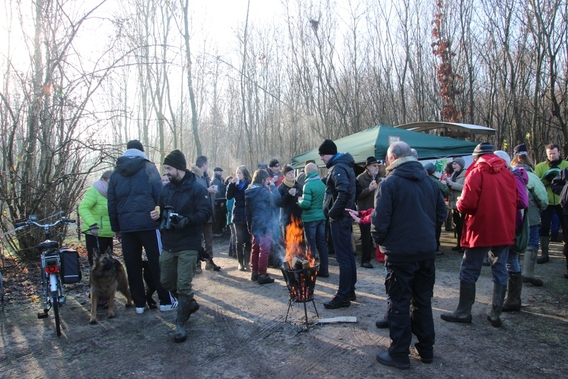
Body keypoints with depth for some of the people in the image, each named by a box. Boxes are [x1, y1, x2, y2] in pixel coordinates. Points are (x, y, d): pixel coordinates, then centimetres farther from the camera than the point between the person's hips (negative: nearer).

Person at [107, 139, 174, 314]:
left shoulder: (116, 173, 13)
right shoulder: (148, 167, 0)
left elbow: (112, 203, 13)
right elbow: (159, 195, -7)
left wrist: (116, 228, 18)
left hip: (126, 226, 4)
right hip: (149, 223, -3)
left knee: (133, 265, 10)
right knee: (157, 263, 3)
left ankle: (139, 303, 16)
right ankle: (165, 301, 7)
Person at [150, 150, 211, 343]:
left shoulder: (196, 188, -9)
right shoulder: (167, 188, 11)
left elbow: (205, 212, -16)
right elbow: (162, 210, 19)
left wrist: (187, 220, -30)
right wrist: (158, 215, -4)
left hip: (188, 245, -7)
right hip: (168, 244, 7)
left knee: (183, 285, -4)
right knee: (166, 281, 16)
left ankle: (181, 324, 10)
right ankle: (190, 304, 39)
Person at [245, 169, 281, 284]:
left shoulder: (250, 191, 10)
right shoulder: (262, 190, -15)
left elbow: (248, 210, 14)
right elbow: (276, 198, -17)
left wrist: (249, 225, 20)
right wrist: (272, 186, -3)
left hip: (255, 224, 9)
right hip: (264, 225, -9)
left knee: (255, 248, 14)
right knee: (264, 250, -5)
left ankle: (254, 273, 22)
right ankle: (262, 275, -3)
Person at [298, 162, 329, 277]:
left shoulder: (308, 185, -15)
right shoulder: (322, 184, 5)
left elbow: (306, 204, -20)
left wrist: (299, 200, -2)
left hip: (310, 218, -6)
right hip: (322, 217, 6)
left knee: (311, 245, 3)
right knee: (322, 244, 11)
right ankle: (324, 270, 18)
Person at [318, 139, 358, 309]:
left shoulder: (337, 168, -15)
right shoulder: (345, 166, 16)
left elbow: (343, 192, -29)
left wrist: (332, 213, -20)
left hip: (339, 218, -10)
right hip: (345, 216, 10)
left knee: (342, 256, -5)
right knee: (348, 254, 15)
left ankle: (343, 296, 2)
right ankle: (350, 290, 25)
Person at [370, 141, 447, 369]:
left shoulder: (389, 183, -12)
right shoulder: (429, 181, 7)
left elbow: (380, 220, -16)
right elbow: (442, 213, 12)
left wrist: (380, 240, 0)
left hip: (400, 252, -6)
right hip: (427, 250, 6)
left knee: (400, 303, 4)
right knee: (423, 300, 17)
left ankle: (399, 354, 13)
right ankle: (426, 349, 28)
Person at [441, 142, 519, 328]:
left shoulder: (477, 173, -11)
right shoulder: (508, 174, 6)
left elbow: (467, 204, -19)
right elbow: (515, 202, 11)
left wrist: (459, 203, 2)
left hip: (481, 231, -5)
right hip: (505, 231, 6)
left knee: (469, 272, 6)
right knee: (500, 272, 13)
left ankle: (463, 312, 14)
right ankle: (496, 314, 18)